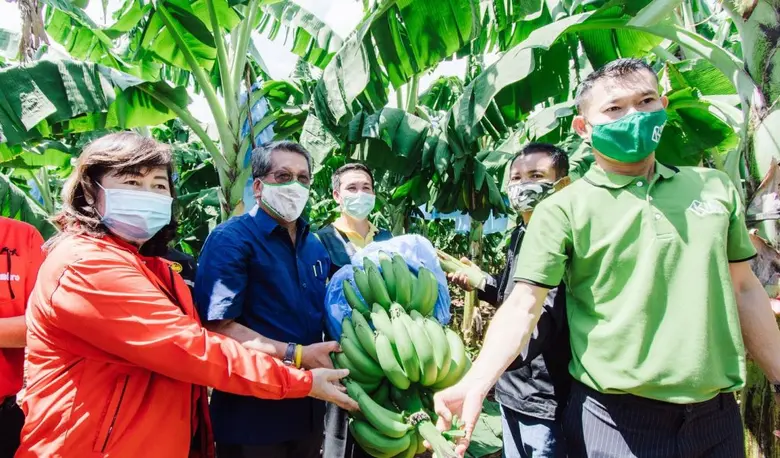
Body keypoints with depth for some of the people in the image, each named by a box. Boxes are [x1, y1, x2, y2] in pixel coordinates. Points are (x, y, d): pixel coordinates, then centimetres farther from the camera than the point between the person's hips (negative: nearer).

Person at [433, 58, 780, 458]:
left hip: (718, 414, 5)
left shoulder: (715, 187, 6)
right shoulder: (562, 210, -9)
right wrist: (474, 386, -29)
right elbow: (523, 306, -16)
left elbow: (744, 289, 13)